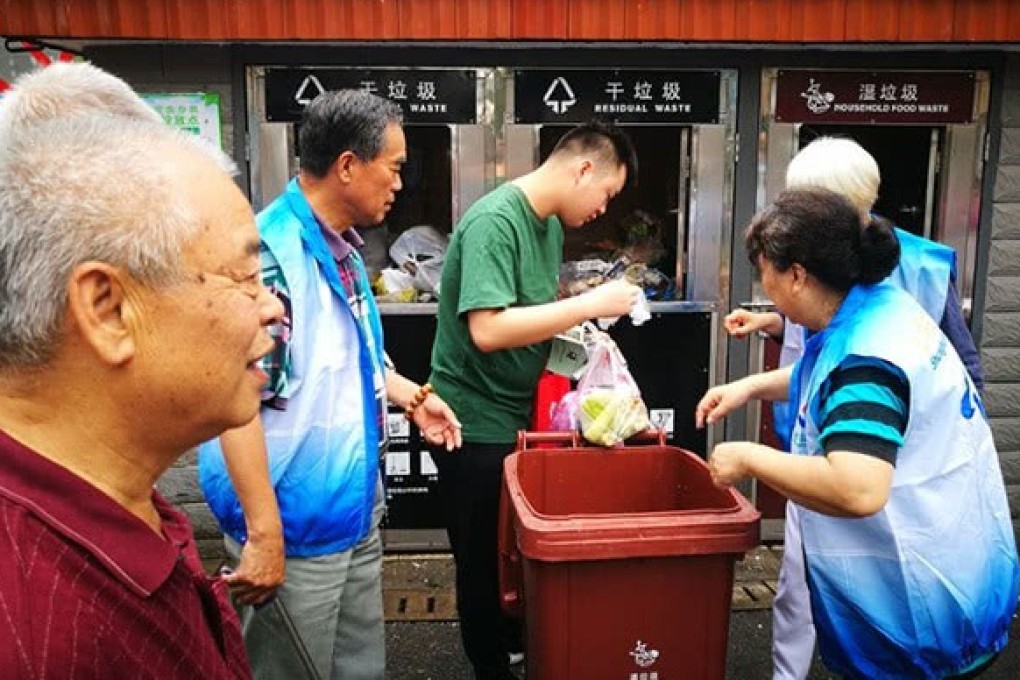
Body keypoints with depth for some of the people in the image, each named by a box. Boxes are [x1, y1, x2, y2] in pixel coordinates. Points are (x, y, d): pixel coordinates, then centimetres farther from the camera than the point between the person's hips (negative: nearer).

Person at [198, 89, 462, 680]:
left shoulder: (343, 247, 6)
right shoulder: (272, 253, -24)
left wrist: (408, 394, 13)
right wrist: (264, 533, -26)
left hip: (358, 509, 9)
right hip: (298, 527, -9)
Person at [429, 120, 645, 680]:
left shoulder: (551, 224, 7)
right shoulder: (495, 220, -22)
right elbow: (488, 329, -32)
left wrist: (579, 327, -2)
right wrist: (590, 303, -26)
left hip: (518, 415, 9)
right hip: (476, 424, -9)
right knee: (483, 560, 10)